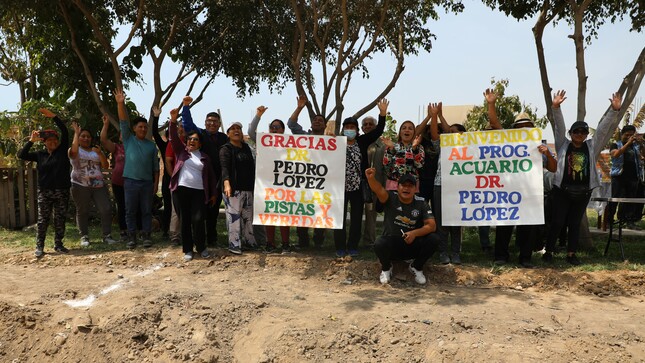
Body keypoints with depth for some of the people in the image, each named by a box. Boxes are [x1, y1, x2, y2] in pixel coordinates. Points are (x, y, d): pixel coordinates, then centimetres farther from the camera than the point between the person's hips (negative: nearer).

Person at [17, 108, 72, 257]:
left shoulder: (62, 150, 4)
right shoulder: (40, 155, 7)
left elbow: (65, 132, -4)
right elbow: (21, 155, 1)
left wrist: (53, 116, -8)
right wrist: (31, 141, -4)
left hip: (62, 191, 0)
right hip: (45, 192, 0)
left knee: (60, 219, 6)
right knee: (43, 219, 2)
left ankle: (58, 244, 16)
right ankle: (39, 247, 8)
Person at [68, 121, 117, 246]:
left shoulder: (96, 150, 14)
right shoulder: (75, 151, 3)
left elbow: (105, 166, 5)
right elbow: (73, 151, -24)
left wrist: (100, 153, -12)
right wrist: (76, 132, -19)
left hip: (99, 185, 3)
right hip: (81, 186, -3)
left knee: (106, 209, -5)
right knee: (82, 212, 3)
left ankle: (107, 235, 2)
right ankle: (84, 237, 13)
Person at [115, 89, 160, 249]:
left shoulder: (151, 145, 10)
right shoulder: (128, 140, 6)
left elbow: (156, 166, 9)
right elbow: (123, 122, -8)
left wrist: (156, 183, 3)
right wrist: (121, 104, -20)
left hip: (147, 182, 1)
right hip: (131, 181, -1)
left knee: (147, 211, 5)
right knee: (130, 211, 3)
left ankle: (146, 235, 12)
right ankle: (132, 236, 10)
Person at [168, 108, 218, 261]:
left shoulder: (205, 157, 13)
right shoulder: (181, 151, 11)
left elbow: (211, 176, 13)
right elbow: (173, 137, -4)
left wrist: (213, 193, 9)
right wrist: (173, 120, -19)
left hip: (199, 191, 0)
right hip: (181, 189, 0)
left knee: (198, 220, -7)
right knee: (185, 221, 3)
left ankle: (201, 247, 10)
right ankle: (187, 250, 12)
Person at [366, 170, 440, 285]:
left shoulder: (421, 203, -1)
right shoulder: (391, 198, -6)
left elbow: (432, 225, -9)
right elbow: (378, 190, -28)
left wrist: (415, 233, -28)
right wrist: (371, 178, -51)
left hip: (413, 246, 2)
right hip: (391, 245, -2)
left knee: (433, 239, -23)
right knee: (379, 244, -34)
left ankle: (416, 267, 5)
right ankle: (386, 268, 2)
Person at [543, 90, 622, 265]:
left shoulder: (592, 146, 6)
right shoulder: (563, 145, 1)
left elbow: (604, 128, 0)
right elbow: (559, 126, -9)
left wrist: (614, 110, -9)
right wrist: (556, 107, -21)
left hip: (583, 192, 3)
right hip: (562, 190, -3)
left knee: (575, 223, 10)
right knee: (557, 222, -1)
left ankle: (571, 253, 17)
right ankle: (549, 251, 9)